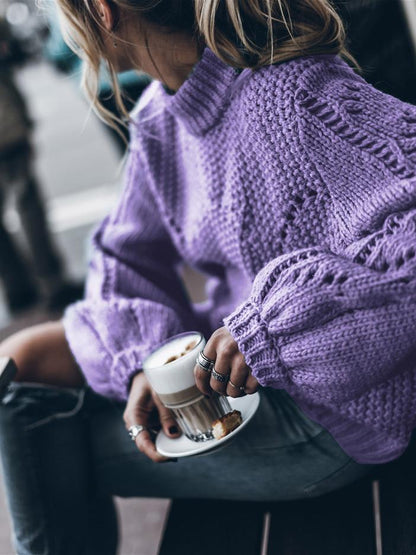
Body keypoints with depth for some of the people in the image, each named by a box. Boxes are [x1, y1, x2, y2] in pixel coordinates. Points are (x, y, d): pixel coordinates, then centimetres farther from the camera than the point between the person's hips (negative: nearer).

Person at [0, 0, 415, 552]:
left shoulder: (293, 99, -25)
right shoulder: (159, 116, 2)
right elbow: (127, 256, 8)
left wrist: (268, 330, -32)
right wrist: (145, 365, -10)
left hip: (330, 411, -7)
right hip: (233, 348, 8)